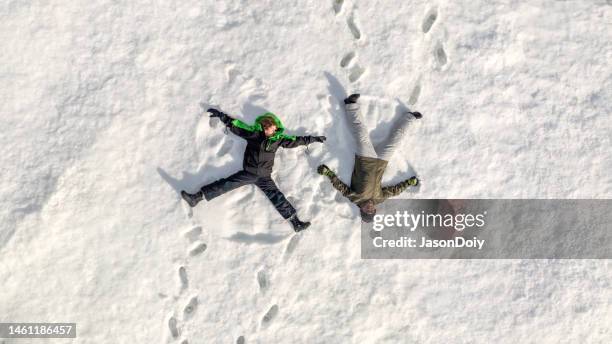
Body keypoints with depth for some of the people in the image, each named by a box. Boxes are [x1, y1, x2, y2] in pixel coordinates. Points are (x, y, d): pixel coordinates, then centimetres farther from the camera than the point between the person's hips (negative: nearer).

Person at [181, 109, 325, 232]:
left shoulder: (279, 139, 7)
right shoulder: (254, 133, 4)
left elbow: (296, 141, 16)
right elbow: (236, 125, 8)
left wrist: (314, 139, 19)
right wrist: (221, 116, 7)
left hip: (264, 177, 0)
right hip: (248, 173, 0)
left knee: (278, 198, -12)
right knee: (225, 184, -12)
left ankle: (296, 222, -17)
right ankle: (196, 197, -16)